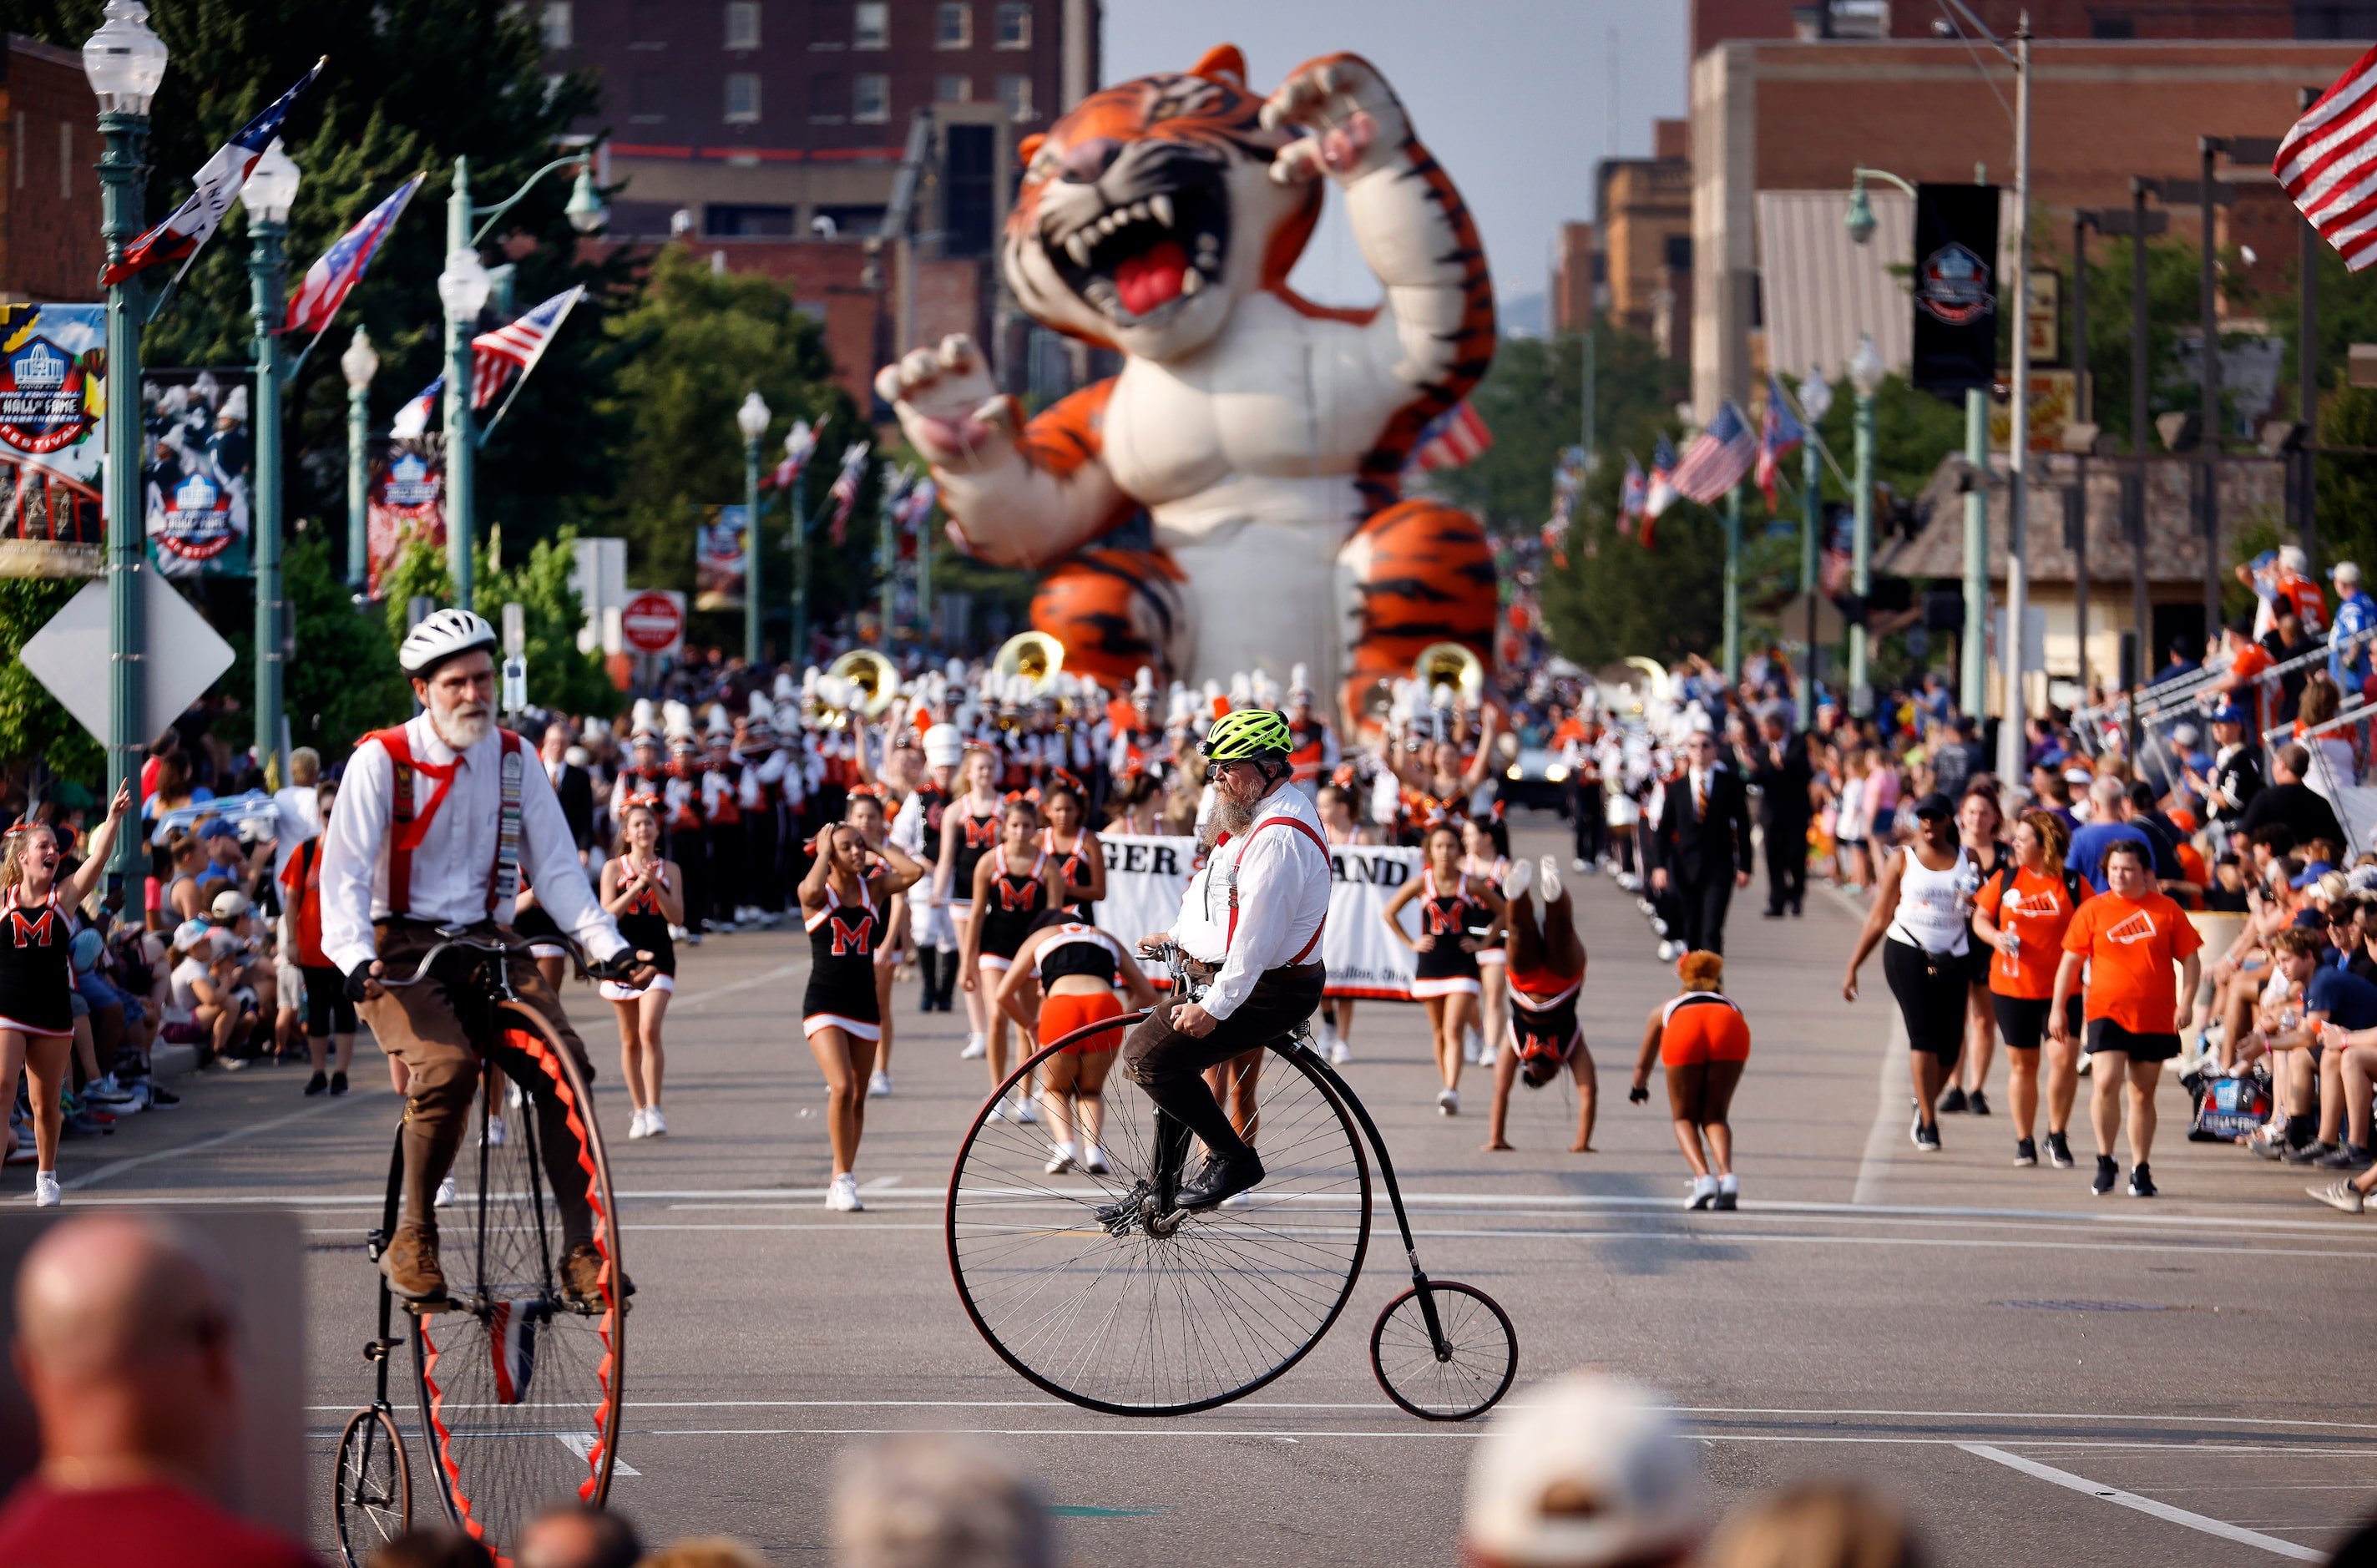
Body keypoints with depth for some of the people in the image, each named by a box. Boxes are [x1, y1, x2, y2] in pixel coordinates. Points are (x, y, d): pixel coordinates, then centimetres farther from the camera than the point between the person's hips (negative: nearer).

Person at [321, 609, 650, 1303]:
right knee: (447, 1065, -31)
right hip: (402, 948, -4)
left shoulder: (514, 758, 7)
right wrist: (357, 958, -29)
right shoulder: (382, 759, -5)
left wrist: (607, 946, -5)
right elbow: (345, 870, -12)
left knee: (564, 1059, -21)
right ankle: (412, 1241, -13)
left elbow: (555, 863, 9)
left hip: (487, 942, 4)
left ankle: (581, 1248, -18)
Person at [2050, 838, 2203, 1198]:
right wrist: (2057, 1007, 3)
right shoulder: (2093, 910, 3)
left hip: (2155, 1017, 1)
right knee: (2106, 1083, -18)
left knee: (2143, 1094, 8)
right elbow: (2071, 960, 7)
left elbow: (2189, 959, 6)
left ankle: (2140, 1171, 19)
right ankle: (2105, 1161, -3)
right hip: (2107, 1012, -1)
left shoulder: (2167, 911, 3)